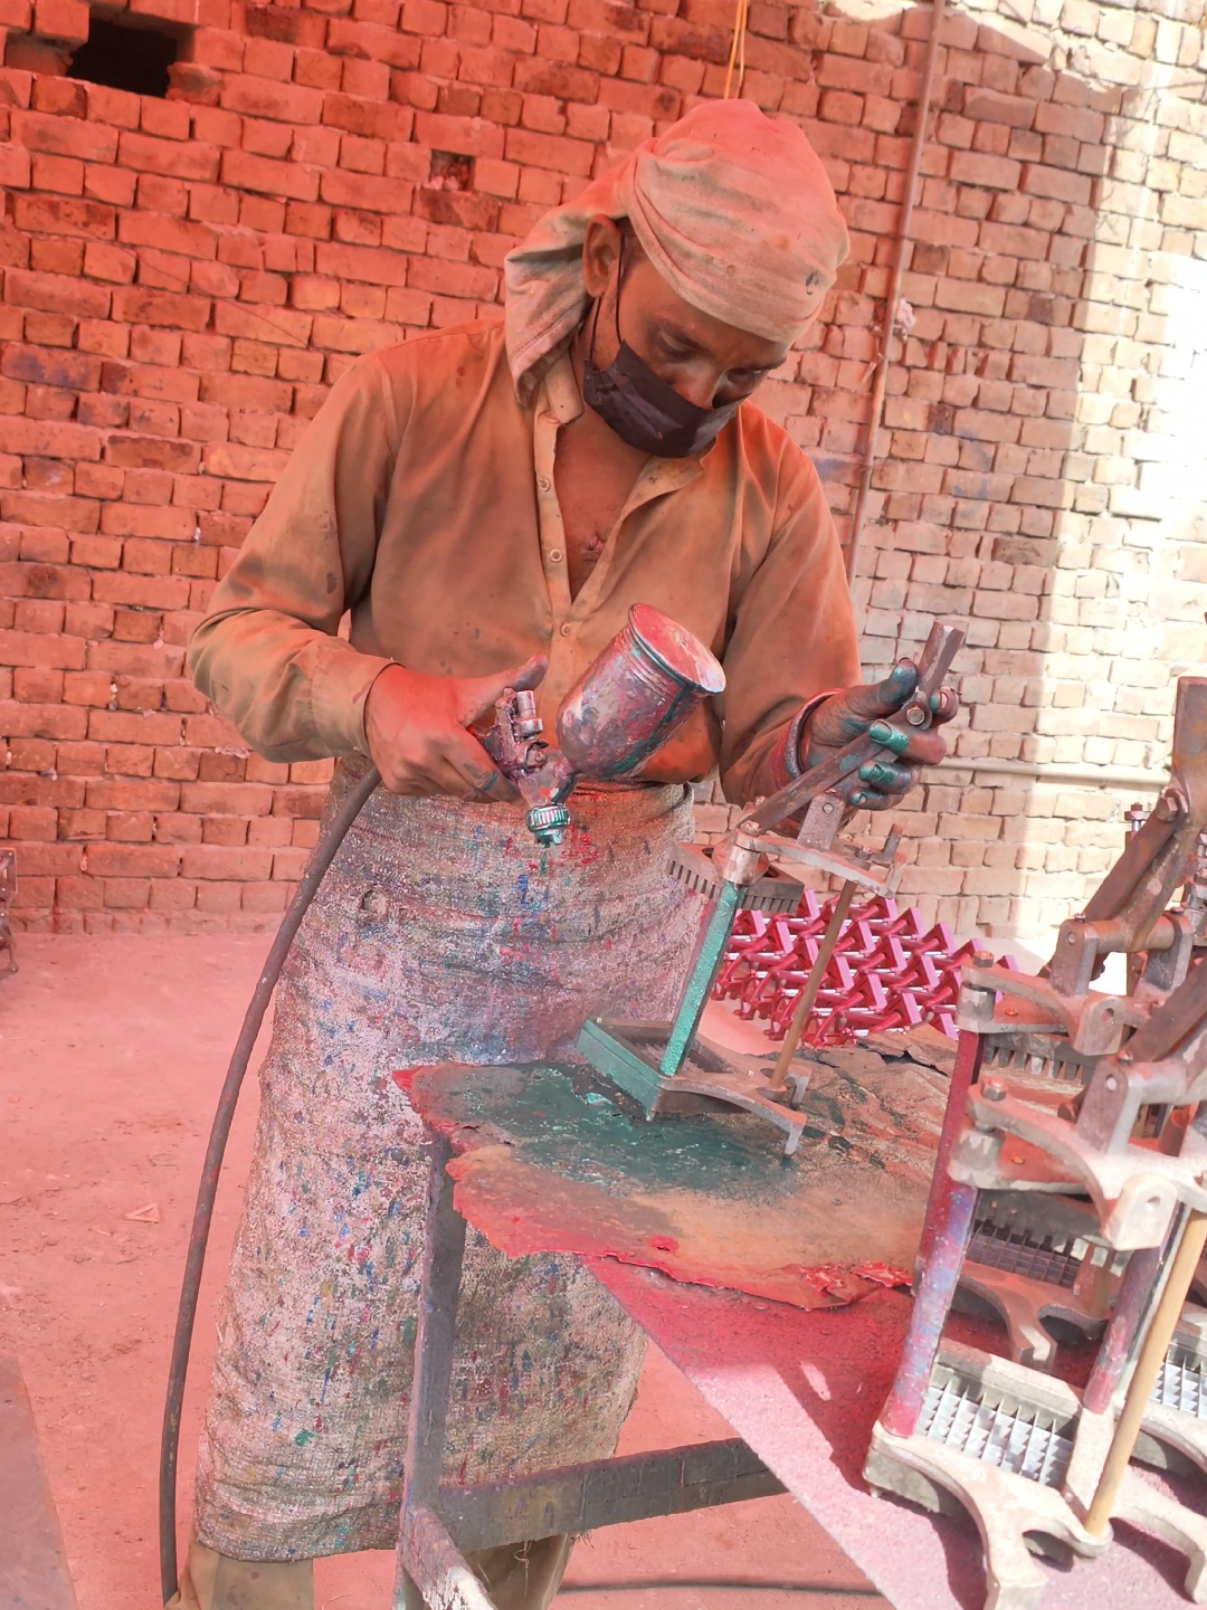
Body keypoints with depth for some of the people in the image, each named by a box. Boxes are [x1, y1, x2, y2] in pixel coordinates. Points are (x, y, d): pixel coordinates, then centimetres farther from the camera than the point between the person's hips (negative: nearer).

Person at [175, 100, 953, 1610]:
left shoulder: (769, 484, 1)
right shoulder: (412, 399, -6)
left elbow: (764, 734, 1)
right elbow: (238, 633, -5)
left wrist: (826, 738, -23)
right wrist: (374, 698, -26)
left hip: (624, 957, 3)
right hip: (400, 932, -2)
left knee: (571, 1348, 15)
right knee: (315, 1327, 4)